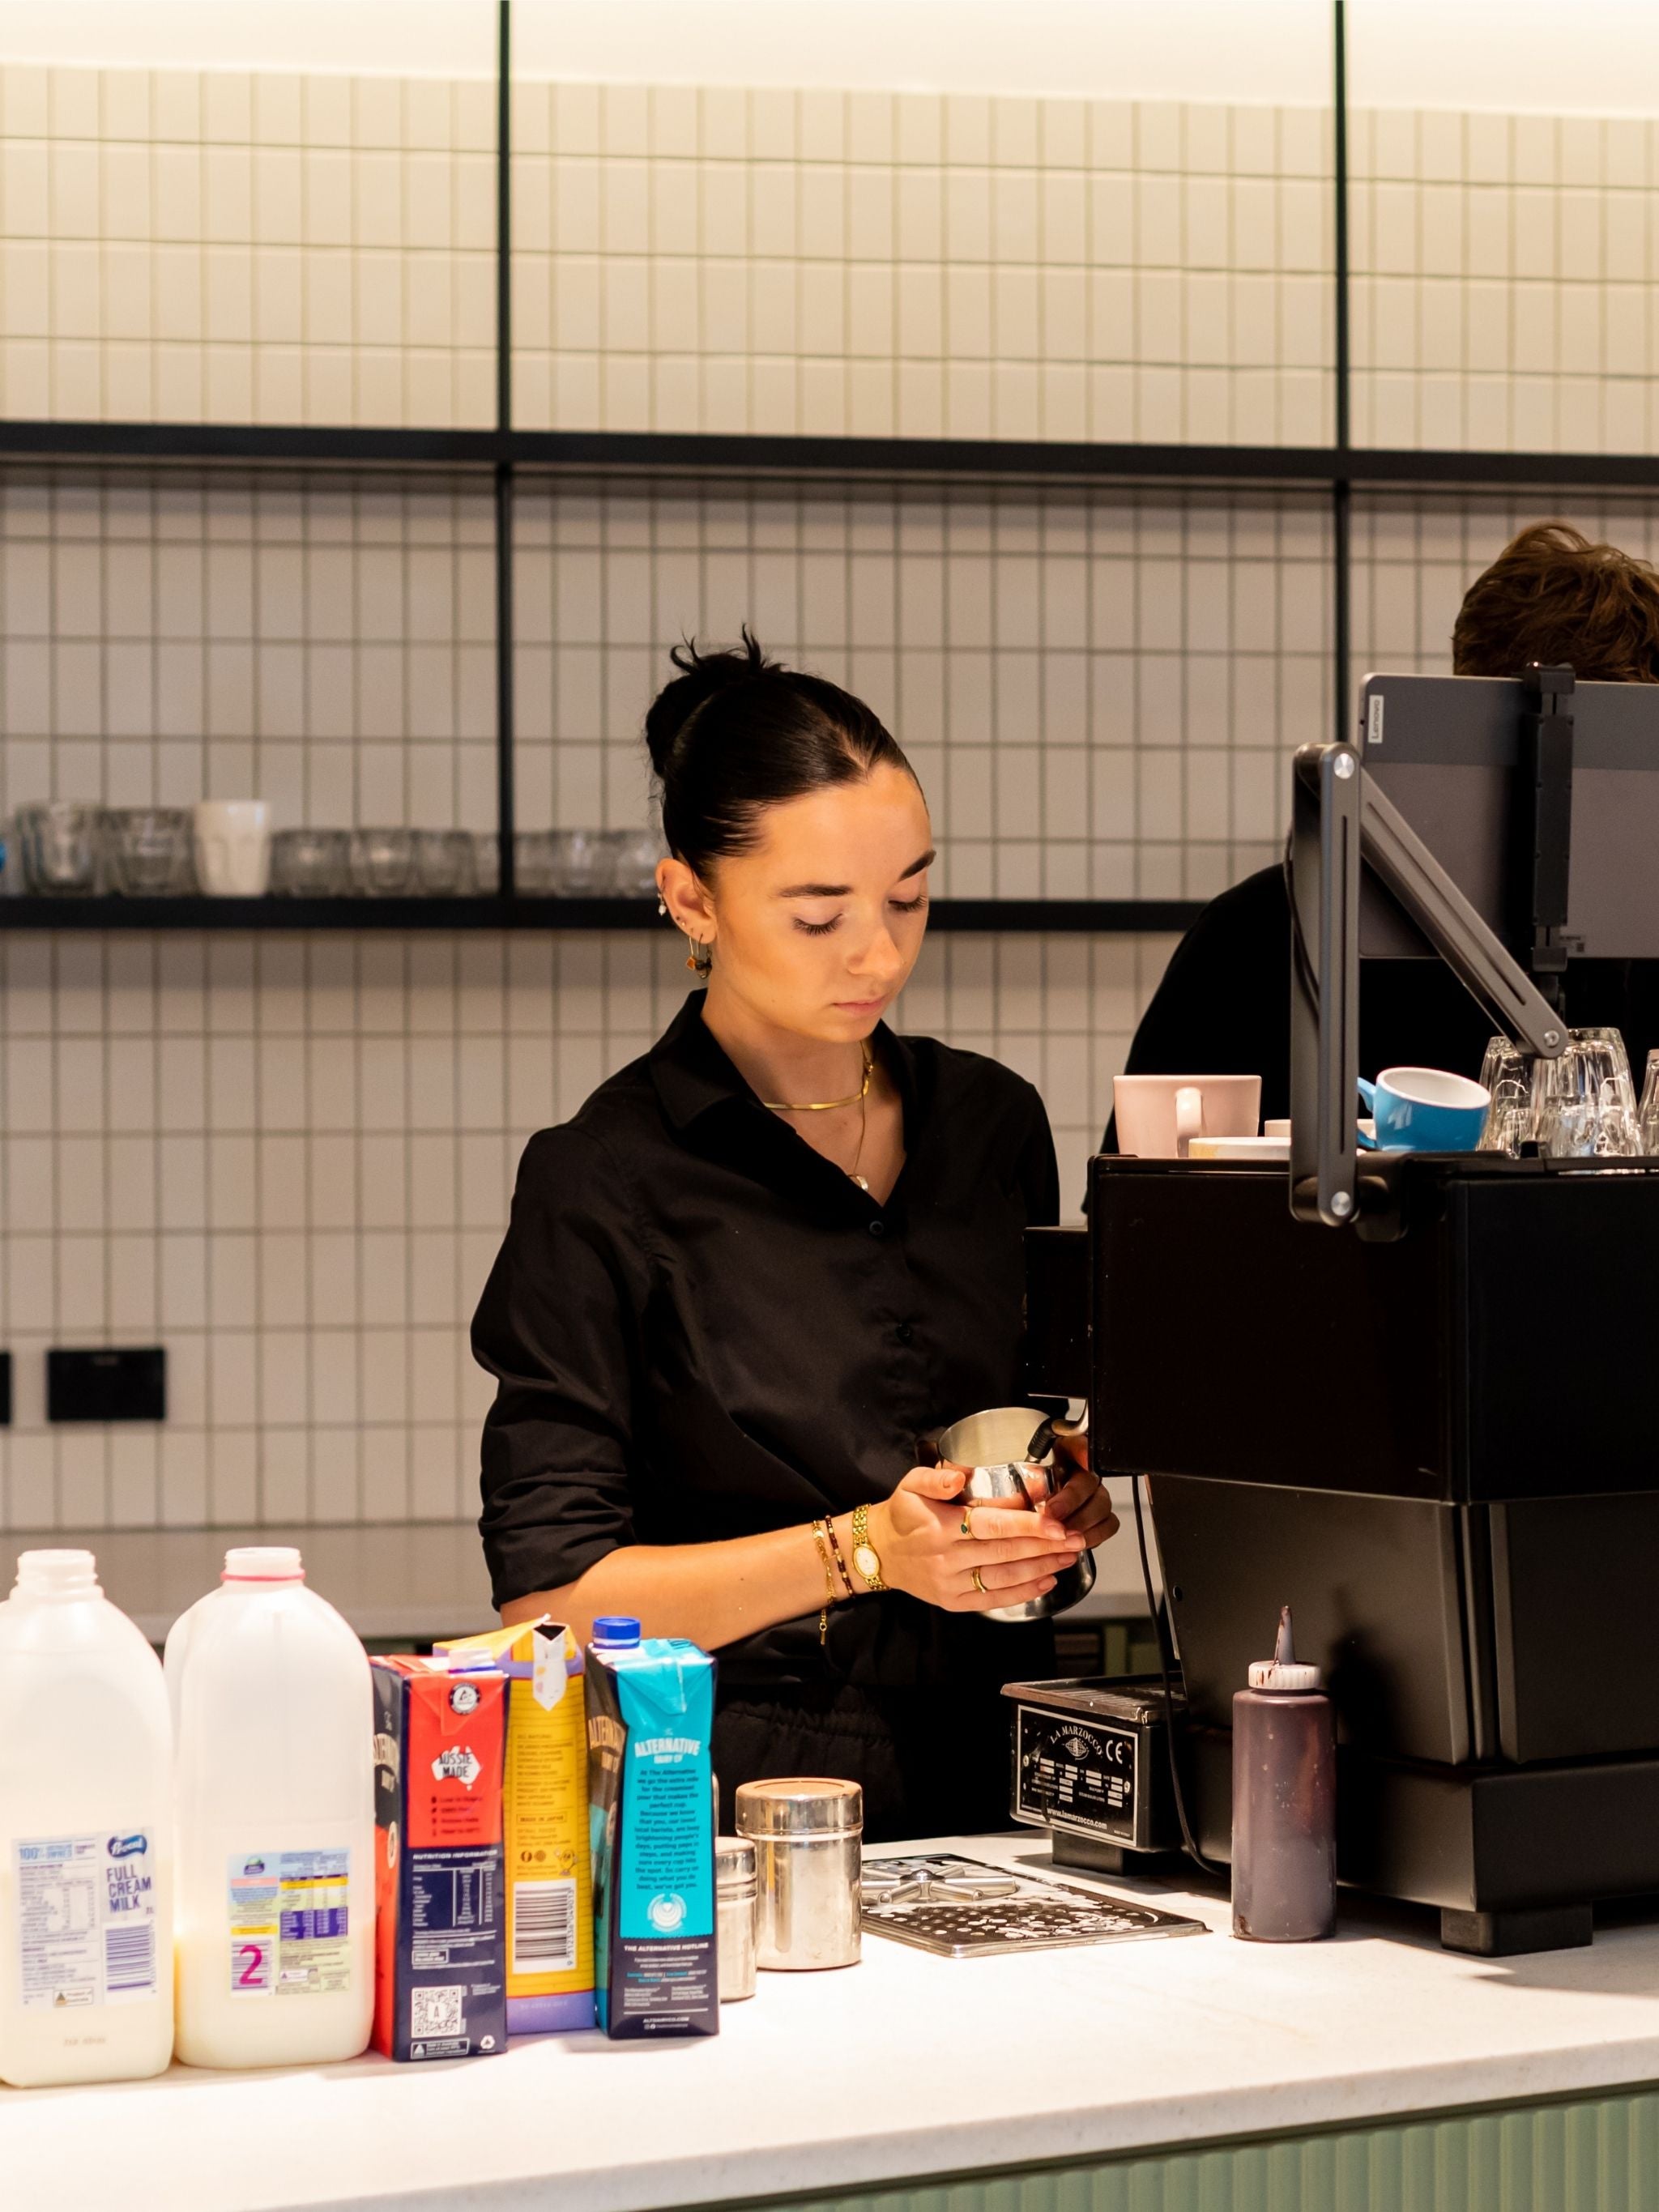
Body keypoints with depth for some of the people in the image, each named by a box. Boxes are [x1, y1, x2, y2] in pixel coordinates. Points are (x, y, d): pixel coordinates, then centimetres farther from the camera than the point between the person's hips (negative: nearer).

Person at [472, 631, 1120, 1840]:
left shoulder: (993, 1121, 13)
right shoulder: (601, 1183, -3)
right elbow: (546, 1594, -8)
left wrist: (1076, 1501, 5)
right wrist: (861, 1551, -16)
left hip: (999, 1783, 5)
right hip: (734, 1813, -4)